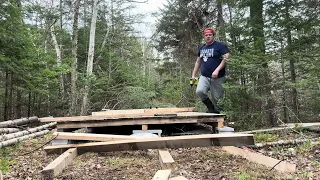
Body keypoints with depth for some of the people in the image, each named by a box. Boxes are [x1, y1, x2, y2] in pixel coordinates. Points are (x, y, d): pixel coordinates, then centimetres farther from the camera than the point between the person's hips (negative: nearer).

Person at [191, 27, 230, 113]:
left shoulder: (220, 45, -1)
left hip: (217, 78, -4)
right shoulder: (202, 48, 17)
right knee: (199, 91, -20)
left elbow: (226, 58, -12)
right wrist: (193, 75, 19)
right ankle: (211, 108, 2)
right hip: (204, 76, 5)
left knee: (216, 98, -2)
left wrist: (217, 70, -22)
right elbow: (198, 61, 24)